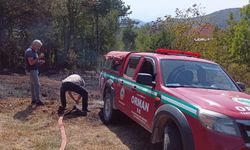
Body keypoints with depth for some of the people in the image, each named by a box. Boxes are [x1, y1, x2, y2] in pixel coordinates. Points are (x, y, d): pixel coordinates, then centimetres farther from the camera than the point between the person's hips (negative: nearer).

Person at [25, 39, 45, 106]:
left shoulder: (34, 51, 16)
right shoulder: (29, 51, -15)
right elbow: (31, 62, -24)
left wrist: (40, 61, 7)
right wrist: (39, 57, -25)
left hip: (34, 70, 10)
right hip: (32, 70, -10)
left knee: (33, 85, 11)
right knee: (37, 85, -12)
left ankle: (33, 100, 15)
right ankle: (38, 101, -13)